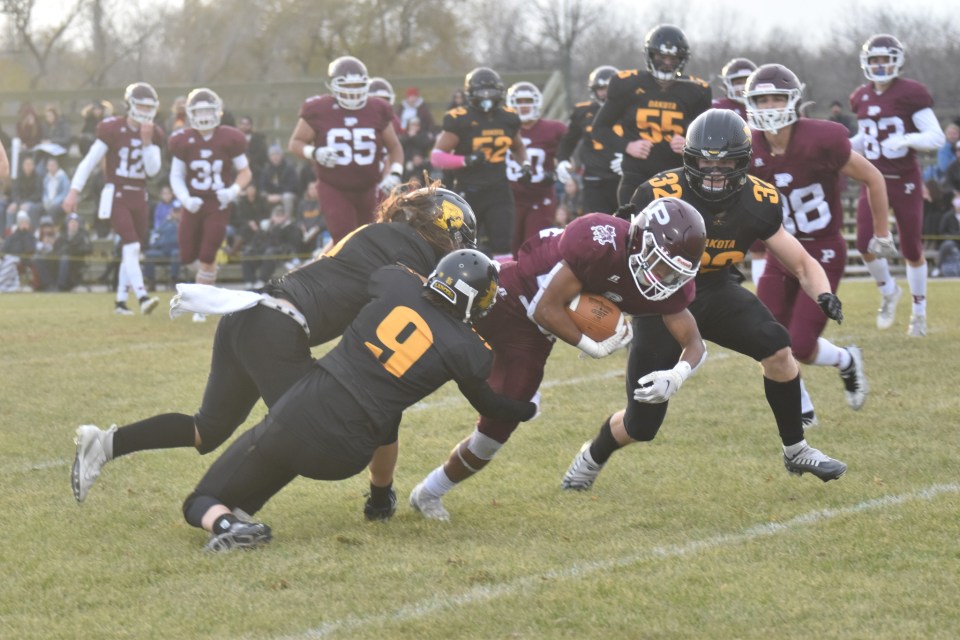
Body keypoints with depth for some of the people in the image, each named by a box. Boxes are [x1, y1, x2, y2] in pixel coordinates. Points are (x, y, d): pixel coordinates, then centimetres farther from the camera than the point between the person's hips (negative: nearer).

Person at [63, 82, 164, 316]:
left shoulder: (154, 134, 6)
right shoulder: (113, 130, -9)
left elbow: (153, 170, -1)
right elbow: (89, 161, -7)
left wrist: (146, 142, -12)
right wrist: (74, 191, -12)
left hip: (139, 197, 6)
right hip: (116, 196, -6)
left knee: (133, 251, 9)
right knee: (131, 246, -18)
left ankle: (120, 301, 19)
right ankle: (142, 297, -27)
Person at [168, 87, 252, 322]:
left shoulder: (229, 139, -7)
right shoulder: (184, 141, -4)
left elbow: (244, 172, 2)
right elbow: (176, 176, 2)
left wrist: (233, 191, -18)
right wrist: (186, 199, -16)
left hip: (219, 206, -2)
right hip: (194, 205, 2)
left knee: (207, 257, -10)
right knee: (188, 256, 3)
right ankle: (208, 269, 39)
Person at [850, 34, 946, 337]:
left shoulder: (911, 94, -11)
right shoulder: (861, 98, 6)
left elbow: (936, 138, -13)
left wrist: (906, 139, -29)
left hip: (905, 180, -4)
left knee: (911, 249, 4)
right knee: (865, 242, -10)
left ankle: (919, 311, 22)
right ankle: (888, 291, 18)